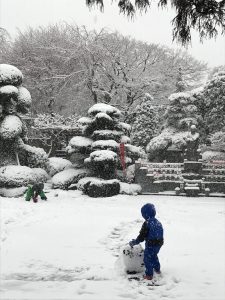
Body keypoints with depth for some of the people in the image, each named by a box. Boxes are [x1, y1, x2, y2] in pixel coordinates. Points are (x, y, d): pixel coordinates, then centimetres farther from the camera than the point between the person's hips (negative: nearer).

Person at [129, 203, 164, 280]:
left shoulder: (147, 223, -21)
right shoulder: (158, 222, 2)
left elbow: (141, 237, -20)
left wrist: (133, 242, -6)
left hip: (151, 245, -8)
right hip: (159, 244, 8)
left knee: (147, 259, 8)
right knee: (154, 256, 30)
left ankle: (149, 275, 13)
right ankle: (157, 269, 44)